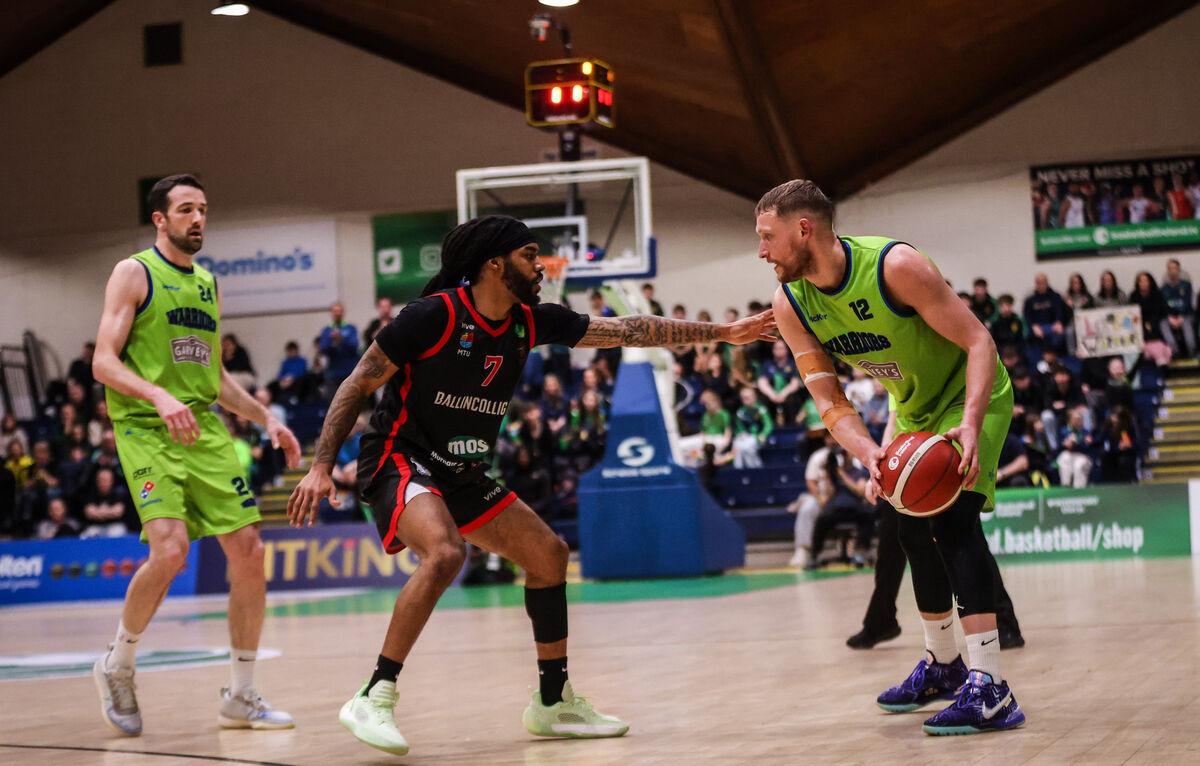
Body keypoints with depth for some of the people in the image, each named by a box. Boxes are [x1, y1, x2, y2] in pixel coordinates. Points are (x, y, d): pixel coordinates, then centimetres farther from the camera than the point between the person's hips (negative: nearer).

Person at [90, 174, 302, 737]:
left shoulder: (208, 284, 19)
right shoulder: (134, 273, -1)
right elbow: (104, 362, -9)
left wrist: (266, 418, 16)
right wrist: (159, 397, -25)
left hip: (204, 431, 7)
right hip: (145, 431, -7)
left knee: (249, 552, -2)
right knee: (170, 549, -24)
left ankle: (240, 696, 10)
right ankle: (117, 667, 1)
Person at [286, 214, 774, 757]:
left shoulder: (530, 322, 2)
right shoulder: (435, 315, -18)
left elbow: (625, 330, 7)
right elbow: (357, 385, -13)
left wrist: (721, 333, 7)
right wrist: (321, 467, -20)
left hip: (462, 474, 8)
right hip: (399, 462, -8)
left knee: (548, 554, 6)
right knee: (445, 553, -33)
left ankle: (553, 704, 19)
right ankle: (374, 700, -26)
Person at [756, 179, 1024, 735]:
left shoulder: (894, 266, -32)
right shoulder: (790, 304, -14)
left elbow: (978, 342, -29)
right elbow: (829, 401, -14)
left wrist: (970, 425, -43)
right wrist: (870, 457, -33)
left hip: (971, 396, -8)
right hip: (914, 410, 8)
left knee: (952, 517, -24)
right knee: (914, 530, 16)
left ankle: (990, 688, -28)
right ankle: (942, 664, 38)